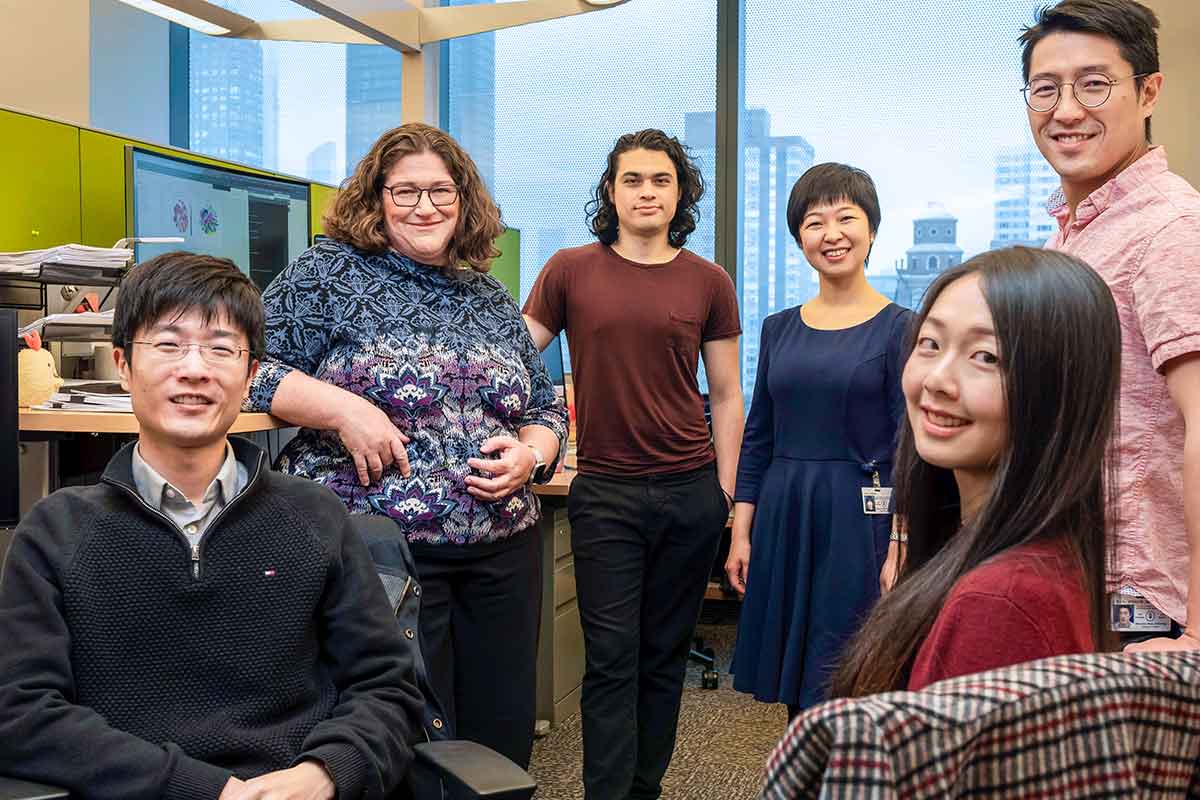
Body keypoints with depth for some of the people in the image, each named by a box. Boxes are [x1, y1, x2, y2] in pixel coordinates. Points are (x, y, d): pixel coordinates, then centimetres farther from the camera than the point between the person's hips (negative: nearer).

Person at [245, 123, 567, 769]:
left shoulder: (491, 298, 14)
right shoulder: (330, 273, 0)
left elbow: (547, 409, 18)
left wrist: (530, 455, -3)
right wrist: (339, 408, -19)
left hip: (503, 554, 5)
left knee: (504, 738, 11)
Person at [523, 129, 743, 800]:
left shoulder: (709, 282, 5)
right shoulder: (570, 271, 1)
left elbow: (726, 396, 8)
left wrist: (726, 491, 3)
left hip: (690, 490, 2)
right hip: (604, 491, -1)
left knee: (664, 655, 12)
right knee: (612, 658, 1)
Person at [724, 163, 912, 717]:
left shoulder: (898, 329, -4)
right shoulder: (779, 329, 10)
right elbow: (757, 438, 12)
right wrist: (741, 534, 7)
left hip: (860, 522, -4)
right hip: (782, 519, 5)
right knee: (795, 697, 12)